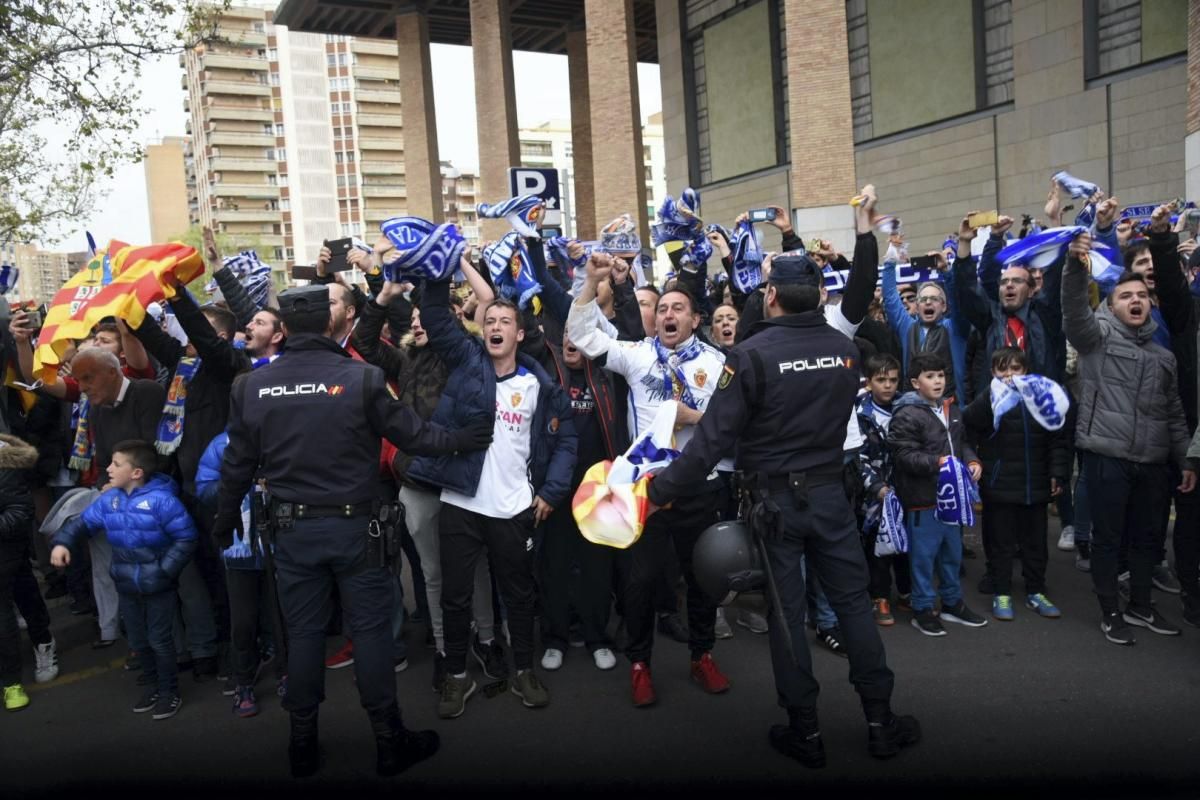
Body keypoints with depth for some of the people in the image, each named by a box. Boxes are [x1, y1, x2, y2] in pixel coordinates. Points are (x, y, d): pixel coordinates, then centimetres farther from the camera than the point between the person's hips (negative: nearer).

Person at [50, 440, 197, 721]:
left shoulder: (160, 499, -22)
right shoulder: (109, 499, -1)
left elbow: (186, 536, -20)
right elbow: (84, 521, 9)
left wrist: (165, 569, -21)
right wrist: (63, 542, -10)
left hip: (158, 586, -6)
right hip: (127, 586, 7)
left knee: (159, 640, 4)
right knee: (138, 641, 17)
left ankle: (170, 692, 21)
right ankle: (155, 685, 36)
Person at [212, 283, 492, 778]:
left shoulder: (251, 386, -2)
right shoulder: (361, 377, -13)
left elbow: (238, 465, 6)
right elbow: (410, 435, -5)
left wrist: (224, 521, 22)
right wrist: (462, 439, 12)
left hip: (292, 529, 3)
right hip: (352, 525, -3)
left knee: (303, 632, 13)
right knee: (370, 628, 7)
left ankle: (303, 742, 25)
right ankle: (389, 740, 17)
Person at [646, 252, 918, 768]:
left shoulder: (752, 353, -16)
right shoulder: (845, 348, -1)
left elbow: (715, 436, -18)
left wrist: (662, 490, -12)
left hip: (773, 499, -3)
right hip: (829, 492, 4)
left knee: (785, 612, 7)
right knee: (853, 600, 13)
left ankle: (805, 732, 18)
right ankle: (880, 722, 23)